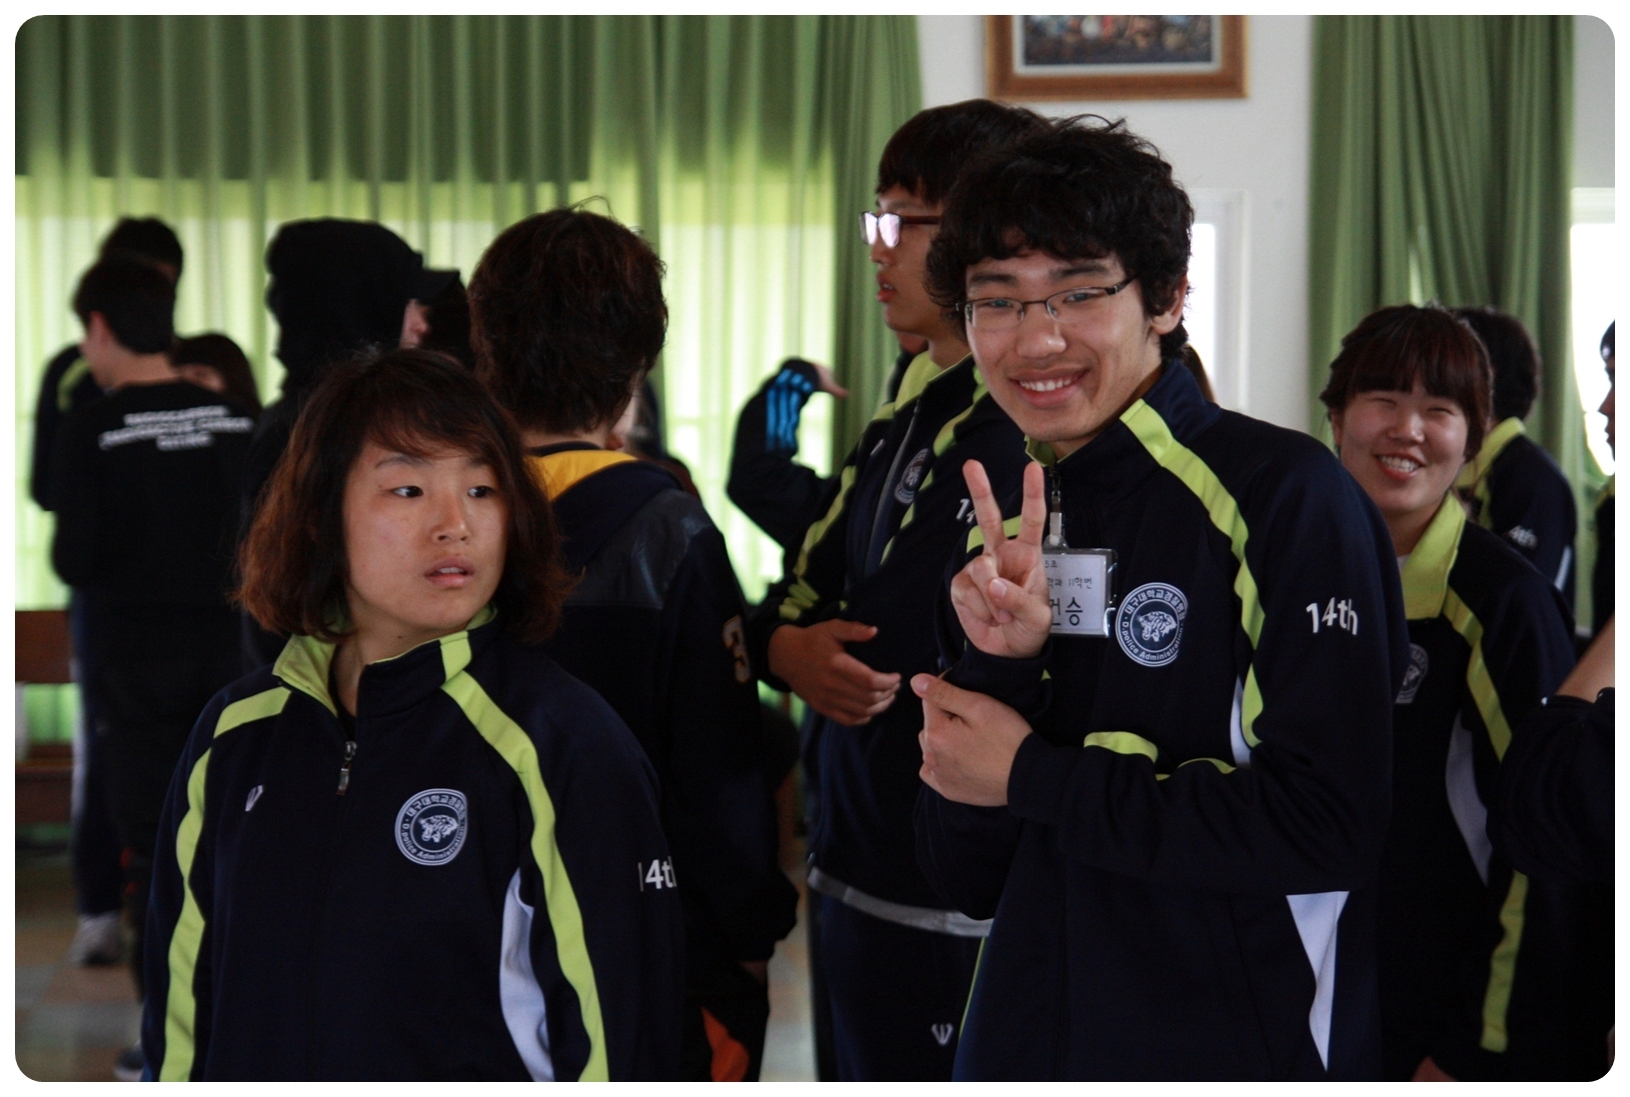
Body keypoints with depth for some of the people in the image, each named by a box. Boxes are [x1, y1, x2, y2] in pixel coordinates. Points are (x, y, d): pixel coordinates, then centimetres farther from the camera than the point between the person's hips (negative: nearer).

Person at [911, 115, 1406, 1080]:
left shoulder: (1287, 493, -12)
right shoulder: (1011, 536, 5)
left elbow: (1330, 826, -22)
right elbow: (970, 881, 2)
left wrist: (1035, 776, -15)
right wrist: (1002, 664, -14)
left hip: (1242, 1045, -5)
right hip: (1026, 1046, 5)